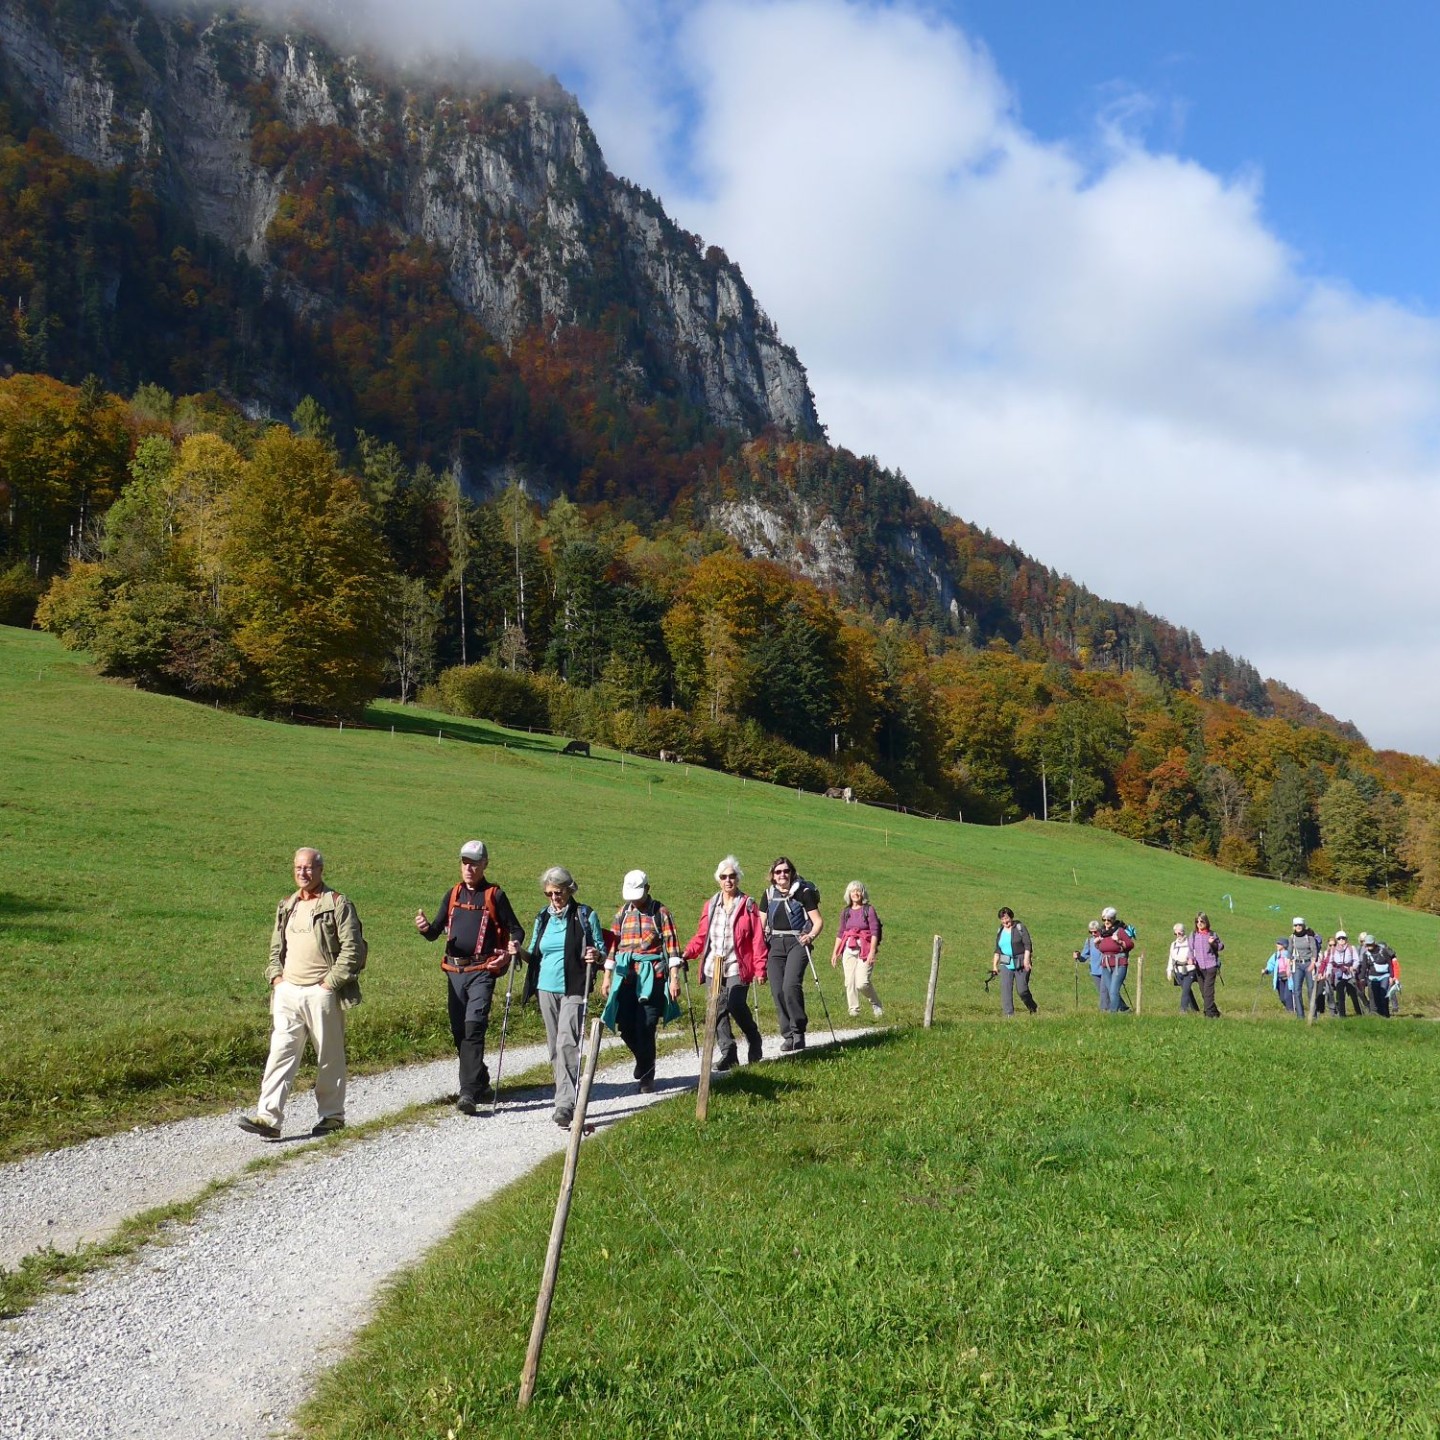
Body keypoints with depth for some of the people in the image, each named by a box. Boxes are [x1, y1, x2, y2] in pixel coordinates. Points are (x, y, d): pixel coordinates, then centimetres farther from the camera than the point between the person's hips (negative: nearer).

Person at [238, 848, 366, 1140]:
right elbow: (276, 946, 24)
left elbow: (353, 948, -10)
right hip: (288, 992, 5)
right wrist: (276, 975, 7)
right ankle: (268, 1117, -5)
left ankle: (332, 1115, 17)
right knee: (281, 1053, -2)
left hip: (321, 993, -5)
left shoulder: (337, 904, -5)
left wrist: (331, 981, -13)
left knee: (329, 1056, 5)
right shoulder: (287, 906, 15)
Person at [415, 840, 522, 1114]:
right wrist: (426, 928, -15)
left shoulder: (495, 895, 2)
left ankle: (469, 1092, -19)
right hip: (455, 970, 5)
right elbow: (437, 931, 9)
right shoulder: (454, 894, 13)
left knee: (473, 1027, -16)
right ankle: (481, 1086, 23)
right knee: (459, 1031, 8)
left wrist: (513, 945, -17)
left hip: (482, 971, -5)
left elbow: (515, 929, 5)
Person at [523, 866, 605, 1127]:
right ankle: (566, 1093, 24)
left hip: (573, 990, -5)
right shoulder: (543, 917, 11)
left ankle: (566, 1103, -19)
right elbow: (534, 953, 19)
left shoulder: (585, 915, -2)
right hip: (546, 988, 5)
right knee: (554, 1045, 9)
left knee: (566, 1043, -16)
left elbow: (601, 949, 2)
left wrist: (596, 955, -20)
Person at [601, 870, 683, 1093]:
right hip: (626, 977, 4)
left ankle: (647, 1077, 8)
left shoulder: (660, 912, 0)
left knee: (645, 1028, -7)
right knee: (625, 1027, 3)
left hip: (652, 978, -4)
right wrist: (607, 976, 14)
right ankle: (643, 1059, 32)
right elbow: (614, 944, 17)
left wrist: (674, 978, -8)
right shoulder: (622, 913, 13)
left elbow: (671, 946, -3)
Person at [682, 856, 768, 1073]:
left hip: (737, 967, -4)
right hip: (713, 967, 4)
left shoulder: (748, 905, 3)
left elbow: (758, 939, 0)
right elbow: (701, 936, 15)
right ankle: (728, 1054, 5)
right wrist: (687, 953, -3)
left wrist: (760, 968, -6)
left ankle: (755, 1044, 10)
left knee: (736, 1006, -15)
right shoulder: (710, 905, 13)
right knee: (718, 1010, 0)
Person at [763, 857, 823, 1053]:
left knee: (791, 985, -22)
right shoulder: (769, 894, 13)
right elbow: (762, 922, 19)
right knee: (777, 990, -3)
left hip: (797, 942, -5)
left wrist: (810, 936, -20)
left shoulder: (803, 892, -1)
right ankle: (787, 1036, 7)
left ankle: (798, 1031, -10)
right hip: (775, 943, 5)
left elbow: (818, 921, -2)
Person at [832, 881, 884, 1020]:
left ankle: (876, 1005, 10)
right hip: (848, 949, 5)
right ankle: (853, 1010, 8)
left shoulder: (869, 909, 0)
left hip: (865, 949, -5)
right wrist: (835, 952, 14)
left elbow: (875, 931, -5)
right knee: (849, 982, -1)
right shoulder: (845, 912, 13)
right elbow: (840, 933, 18)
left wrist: (872, 951, -13)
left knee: (862, 983, -14)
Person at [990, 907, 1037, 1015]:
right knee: (1005, 989, -7)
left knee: (1022, 990, -4)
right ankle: (1008, 1014, -6)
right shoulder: (1000, 931, 12)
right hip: (1005, 964, 5)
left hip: (1021, 963, -5)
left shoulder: (1020, 928, -4)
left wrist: (1026, 960, -19)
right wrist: (994, 965, 12)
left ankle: (1033, 1009, 22)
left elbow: (1028, 945, -9)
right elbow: (997, 950, 17)